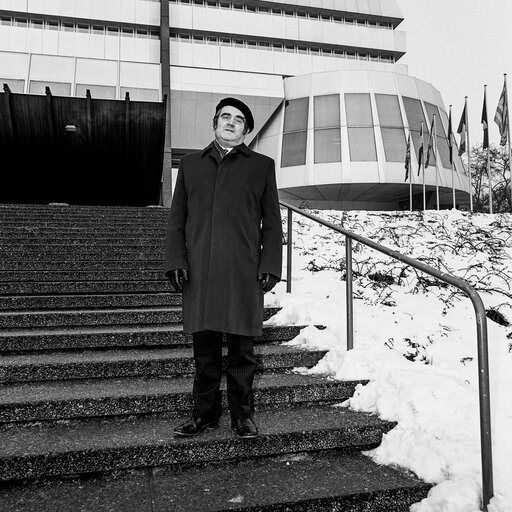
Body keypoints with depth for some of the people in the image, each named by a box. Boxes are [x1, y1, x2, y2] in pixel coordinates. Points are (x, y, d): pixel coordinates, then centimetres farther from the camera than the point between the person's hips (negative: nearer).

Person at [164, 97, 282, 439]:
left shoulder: (262, 166, 12)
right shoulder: (190, 165, 17)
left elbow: (272, 223, 8)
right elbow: (177, 219, 14)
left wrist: (271, 267, -2)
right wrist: (176, 261, 2)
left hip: (244, 274, -1)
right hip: (199, 274, 2)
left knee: (242, 350, 4)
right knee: (205, 350, 7)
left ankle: (243, 415, 18)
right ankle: (205, 414, 21)